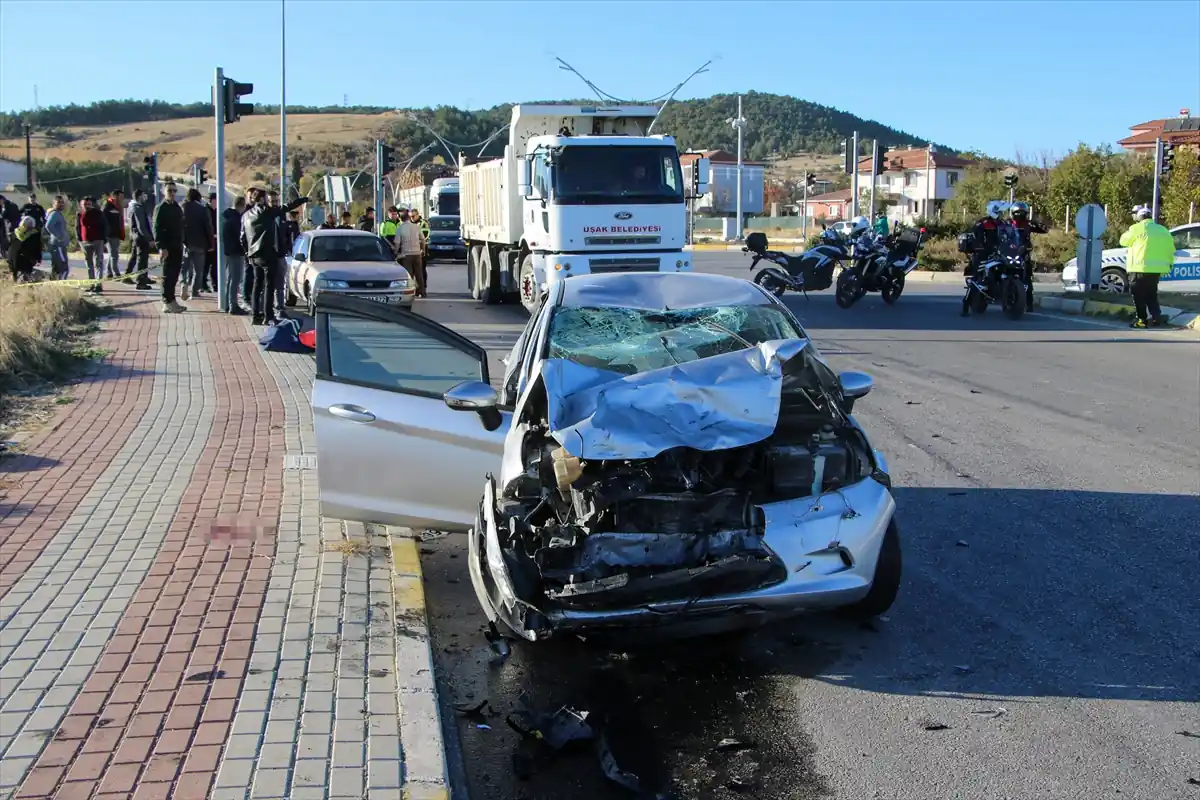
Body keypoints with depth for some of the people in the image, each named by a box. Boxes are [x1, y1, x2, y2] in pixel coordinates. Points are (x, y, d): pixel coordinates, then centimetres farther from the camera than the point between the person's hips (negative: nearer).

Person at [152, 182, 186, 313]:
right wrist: (161, 247, -20)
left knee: (174, 275, 11)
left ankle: (171, 302, 17)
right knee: (168, 275, -5)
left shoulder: (177, 208, 17)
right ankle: (168, 303, -2)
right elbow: (157, 228, -13)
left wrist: (181, 243, 15)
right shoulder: (160, 208, -6)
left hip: (177, 247, 7)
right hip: (168, 247, -7)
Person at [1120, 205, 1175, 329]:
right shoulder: (1162, 230, 13)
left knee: (1139, 295, 2)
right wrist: (1169, 264, 21)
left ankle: (1142, 320, 1)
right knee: (1151, 294, 17)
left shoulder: (1137, 228, -8)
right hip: (1156, 269, 6)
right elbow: (1170, 250, 14)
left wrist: (1129, 232, 21)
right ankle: (1156, 316, 5)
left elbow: (1124, 240, 4)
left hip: (1141, 268, -6)